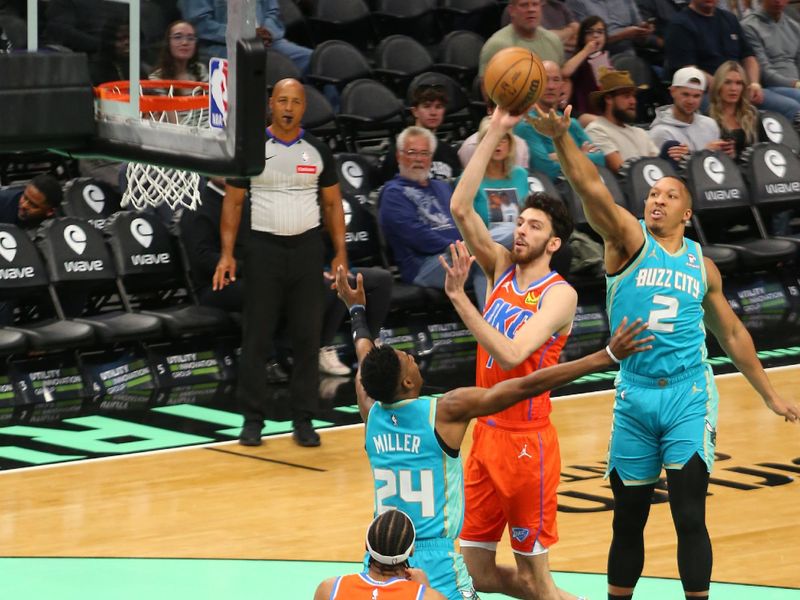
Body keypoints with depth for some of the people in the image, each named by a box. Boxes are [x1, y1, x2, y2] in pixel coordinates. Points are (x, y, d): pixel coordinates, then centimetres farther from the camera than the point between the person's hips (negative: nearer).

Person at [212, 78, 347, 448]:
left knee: (307, 337, 2)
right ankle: (252, 419, 8)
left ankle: (303, 420, 9)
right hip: (263, 247, -1)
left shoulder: (317, 151, 5)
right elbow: (233, 201, 2)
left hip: (307, 247, 1)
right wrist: (227, 253, -6)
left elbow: (332, 203, 10)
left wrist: (340, 253, 1)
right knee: (256, 337, 0)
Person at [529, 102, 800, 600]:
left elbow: (732, 333, 20)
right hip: (634, 396, 0)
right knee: (629, 519, 8)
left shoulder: (702, 265, 10)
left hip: (689, 396, 0)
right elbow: (593, 190, -17)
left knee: (690, 516, -8)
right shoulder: (629, 239, 1)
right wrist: (561, 138, -34)